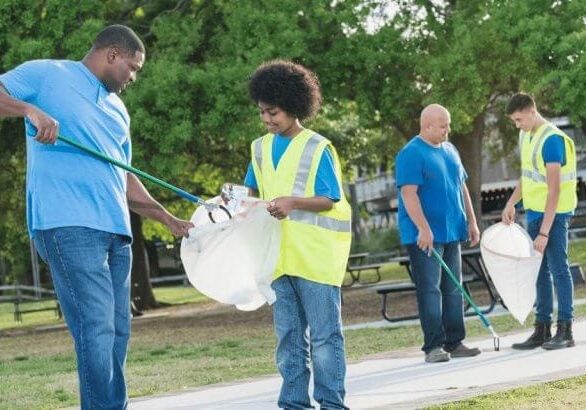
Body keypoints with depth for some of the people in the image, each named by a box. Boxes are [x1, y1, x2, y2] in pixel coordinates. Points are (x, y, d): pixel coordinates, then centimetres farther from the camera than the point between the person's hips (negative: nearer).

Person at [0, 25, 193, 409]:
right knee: (97, 330, -15)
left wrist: (172, 221, 26)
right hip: (69, 223, -8)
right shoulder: (47, 74, 5)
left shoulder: (118, 111, 26)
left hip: (116, 230, 8)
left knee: (118, 332, 6)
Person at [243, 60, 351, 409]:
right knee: (289, 335, 9)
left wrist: (293, 202, -24)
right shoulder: (261, 148, 11)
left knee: (324, 334, -2)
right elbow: (254, 191, 19)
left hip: (316, 254, -6)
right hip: (279, 255, 6)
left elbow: (329, 200, -8)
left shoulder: (318, 148, -6)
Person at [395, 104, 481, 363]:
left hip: (451, 233, 8)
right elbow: (408, 193, -19)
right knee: (430, 289, -8)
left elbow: (461, 188, 21)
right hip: (425, 236, -8)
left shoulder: (449, 151, 14)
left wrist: (471, 221, 16)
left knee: (453, 289, 9)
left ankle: (454, 342, 15)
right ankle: (433, 346, -7)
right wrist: (424, 229, -26)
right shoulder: (411, 154, -11)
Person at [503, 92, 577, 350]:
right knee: (540, 271, 11)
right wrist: (511, 203, 9)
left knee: (558, 269, -4)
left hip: (554, 213, -8)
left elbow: (554, 191, -23)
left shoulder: (552, 140, -19)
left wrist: (544, 232, -25)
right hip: (534, 212, 8)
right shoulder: (526, 136, 7)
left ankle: (565, 331, 1)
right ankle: (542, 330, 16)